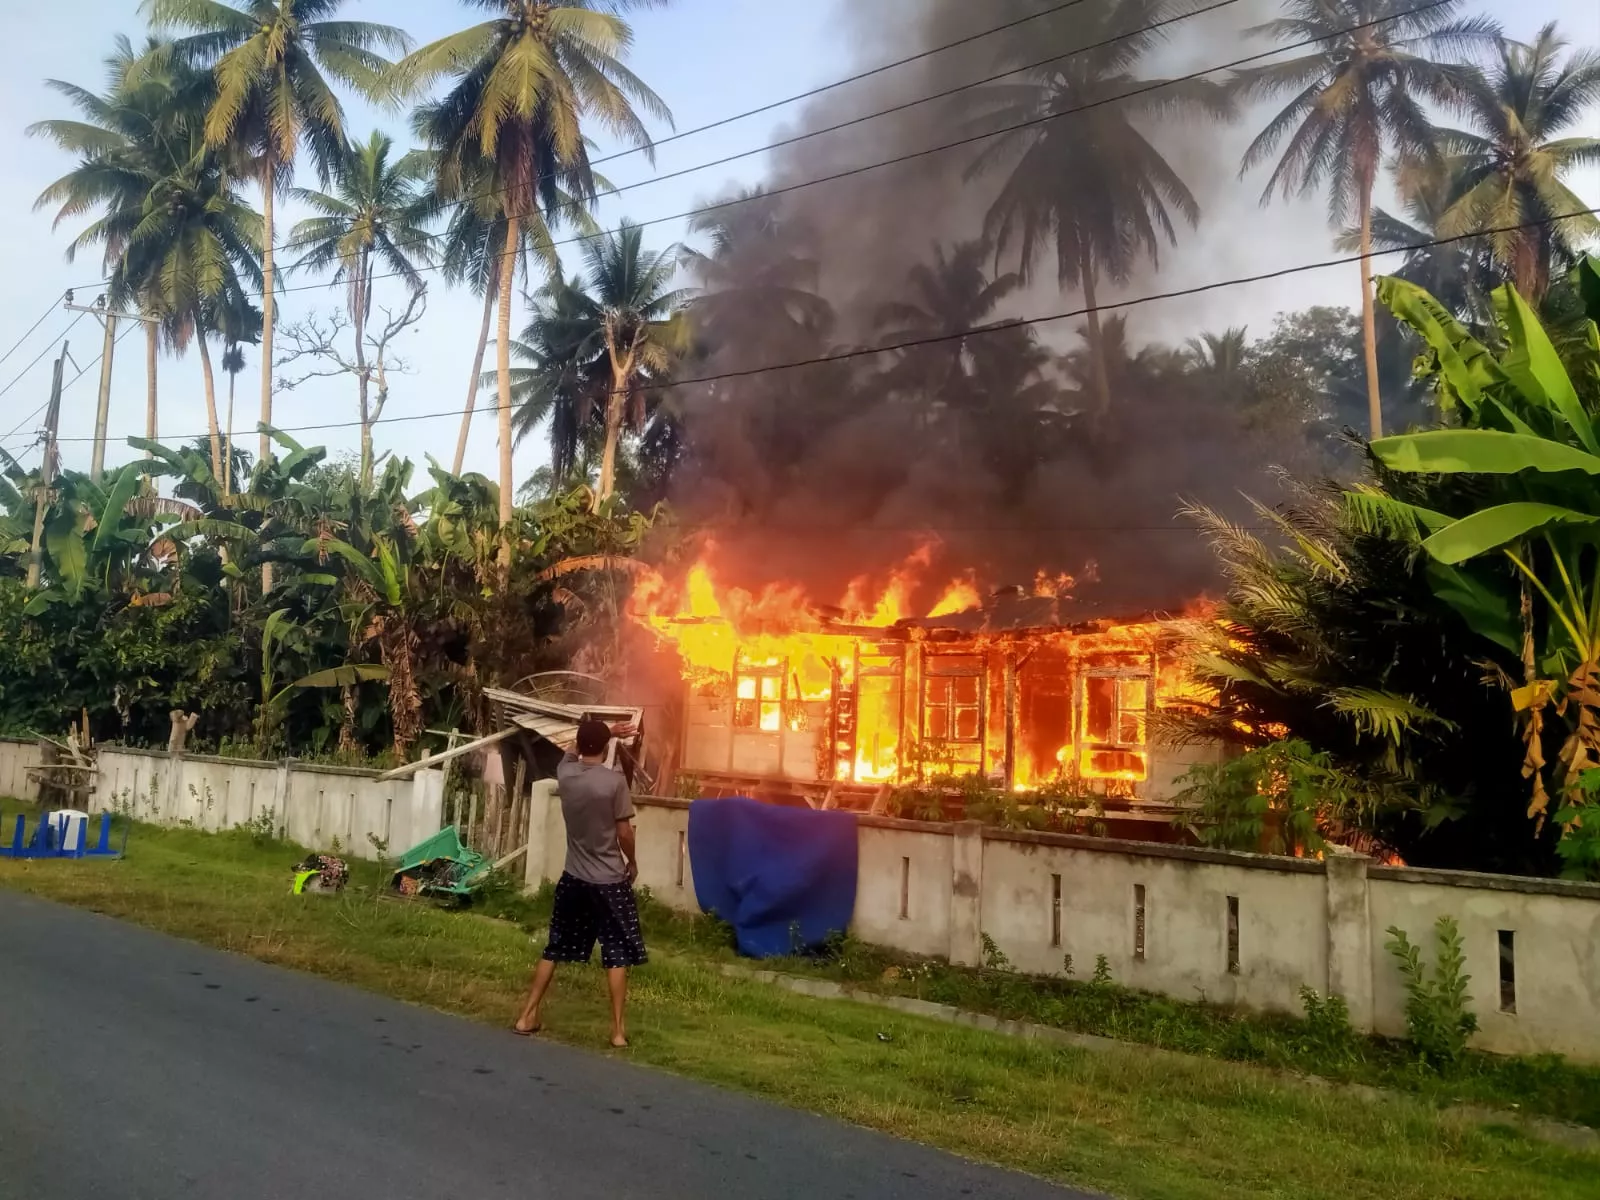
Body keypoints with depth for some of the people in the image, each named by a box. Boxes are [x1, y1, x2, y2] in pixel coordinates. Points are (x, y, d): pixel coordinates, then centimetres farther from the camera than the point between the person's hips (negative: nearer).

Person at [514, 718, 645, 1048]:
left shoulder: (565, 773, -3)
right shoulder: (615, 781, -17)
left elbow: (576, 750, 22)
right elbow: (624, 832, -11)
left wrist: (608, 731, 28)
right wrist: (632, 862, 6)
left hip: (573, 878, 4)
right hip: (610, 881, -4)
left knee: (554, 948, 16)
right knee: (617, 954, 4)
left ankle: (528, 1016, 21)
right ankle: (618, 1029, 6)